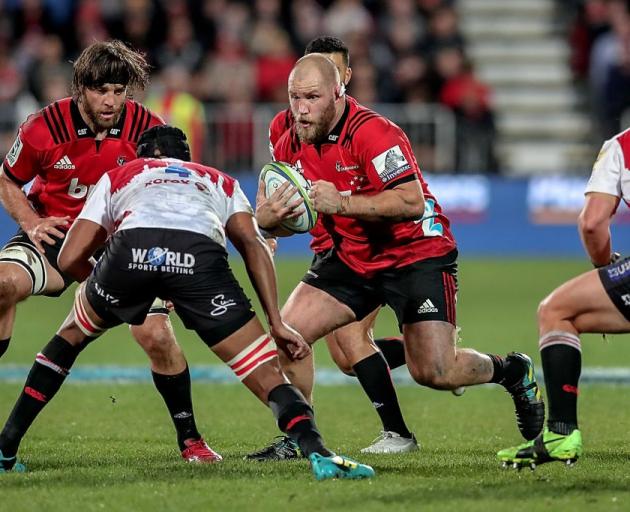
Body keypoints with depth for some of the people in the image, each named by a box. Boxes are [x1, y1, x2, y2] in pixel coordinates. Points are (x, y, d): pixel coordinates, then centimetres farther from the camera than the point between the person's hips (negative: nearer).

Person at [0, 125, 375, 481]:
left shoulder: (118, 176, 40)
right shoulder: (221, 182, 40)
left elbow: (70, 259, 31)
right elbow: (253, 245, 20)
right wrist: (277, 323, 16)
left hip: (133, 248, 1)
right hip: (200, 255, -1)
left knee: (71, 336, 30)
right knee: (267, 375, 4)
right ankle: (319, 453, -20)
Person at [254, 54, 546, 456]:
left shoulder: (372, 133, -24)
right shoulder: (290, 146, -3)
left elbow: (413, 203, -33)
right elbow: (275, 224, 5)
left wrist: (342, 203, -38)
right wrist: (276, 218, -20)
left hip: (416, 253, -7)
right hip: (352, 258, 7)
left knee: (436, 373, -13)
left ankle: (514, 371, 17)